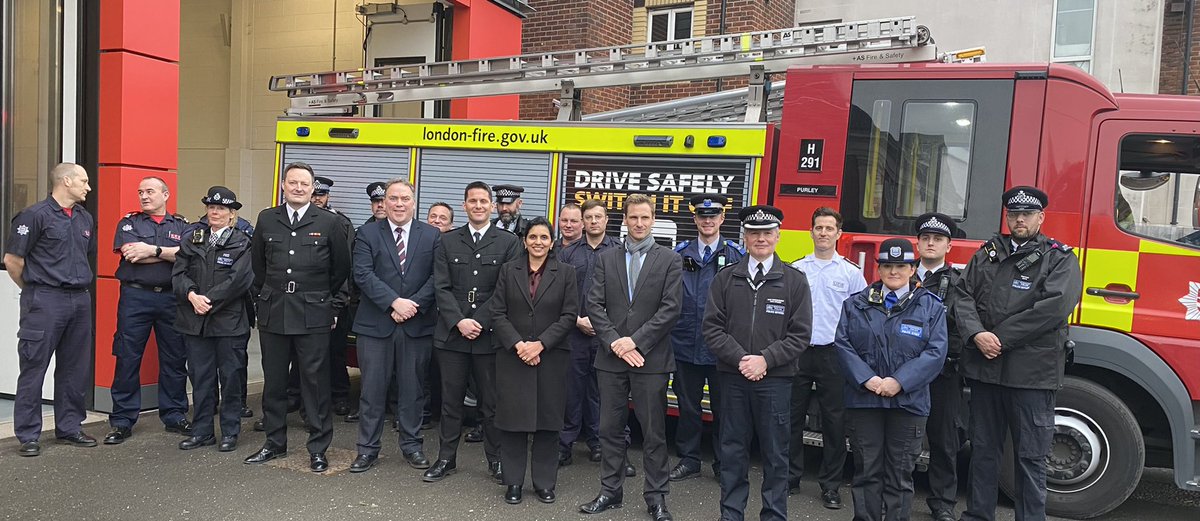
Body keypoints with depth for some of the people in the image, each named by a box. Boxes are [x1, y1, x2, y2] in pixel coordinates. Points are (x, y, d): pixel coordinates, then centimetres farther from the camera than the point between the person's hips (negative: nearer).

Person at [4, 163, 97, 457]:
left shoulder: (85, 219, 13)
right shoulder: (36, 215, -8)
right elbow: (12, 259, -8)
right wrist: (32, 289, 3)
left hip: (80, 300, 7)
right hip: (45, 301, -6)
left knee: (75, 369, 11)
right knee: (34, 369, 0)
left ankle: (69, 427, 21)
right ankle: (28, 435, 8)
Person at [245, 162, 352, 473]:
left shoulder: (329, 223, -2)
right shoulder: (266, 220, 7)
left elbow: (342, 267, 7)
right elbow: (256, 264, 18)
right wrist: (264, 297, 15)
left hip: (312, 315, -3)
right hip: (273, 312, 3)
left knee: (315, 381, 1)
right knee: (274, 381, 12)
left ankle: (318, 448, 11)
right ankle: (275, 443, 25)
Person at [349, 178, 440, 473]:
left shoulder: (432, 236, 6)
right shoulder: (367, 234, 3)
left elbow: (436, 277, -1)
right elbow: (363, 274, -8)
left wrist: (413, 305, -13)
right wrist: (394, 302, -17)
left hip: (417, 324, 1)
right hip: (375, 324, -1)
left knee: (413, 388, 10)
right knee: (373, 389, 6)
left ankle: (411, 445, 23)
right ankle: (368, 449, 18)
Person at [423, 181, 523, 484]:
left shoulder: (508, 243, 1)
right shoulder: (448, 241, 9)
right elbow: (441, 287, 2)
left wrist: (478, 321, -12)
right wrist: (459, 321, -11)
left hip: (489, 334, -2)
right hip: (452, 333, 2)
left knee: (491, 401, 6)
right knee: (451, 399, 10)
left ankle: (496, 460, 19)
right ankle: (446, 458, 22)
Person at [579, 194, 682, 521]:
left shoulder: (669, 260, 1)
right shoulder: (606, 259, 9)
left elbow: (670, 308, -7)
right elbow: (595, 305, 1)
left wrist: (636, 340, -14)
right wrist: (615, 341, -12)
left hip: (651, 359, -2)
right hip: (611, 358, 3)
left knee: (654, 432, 5)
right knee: (610, 429, 11)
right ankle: (610, 492, 24)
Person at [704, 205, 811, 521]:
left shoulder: (794, 280, 2)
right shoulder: (725, 279, 5)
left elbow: (800, 335, -3)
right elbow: (712, 327, 1)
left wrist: (765, 360, -14)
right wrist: (740, 359, -12)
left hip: (775, 379, -1)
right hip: (732, 377, 2)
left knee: (775, 454, 7)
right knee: (733, 451, 10)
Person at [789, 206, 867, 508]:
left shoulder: (852, 273, 2)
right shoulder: (796, 270, 7)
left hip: (833, 355, -1)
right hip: (797, 352, 2)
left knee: (834, 421, 3)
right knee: (793, 417, 8)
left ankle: (831, 485, 16)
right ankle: (790, 477, 20)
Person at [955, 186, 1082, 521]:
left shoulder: (1060, 259, 1)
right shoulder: (987, 255, 13)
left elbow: (1053, 308, -14)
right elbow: (965, 298, 5)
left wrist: (1001, 338, -15)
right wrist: (977, 335, -14)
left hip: (1032, 373, -4)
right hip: (984, 368, 4)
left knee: (1030, 456, 4)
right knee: (983, 449, 14)